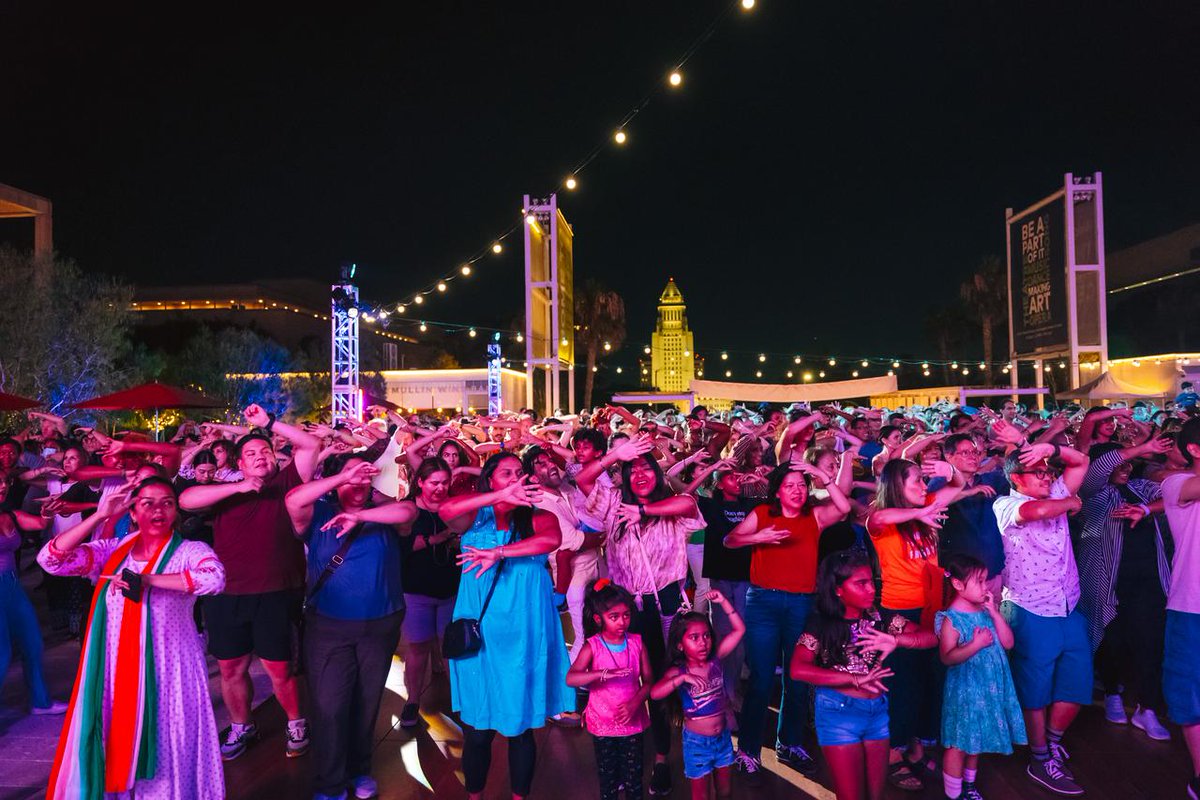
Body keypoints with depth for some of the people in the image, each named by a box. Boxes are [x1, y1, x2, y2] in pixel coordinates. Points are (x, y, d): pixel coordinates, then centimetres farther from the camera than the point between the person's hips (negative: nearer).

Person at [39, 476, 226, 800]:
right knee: (113, 748, 12)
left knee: (165, 751, 5)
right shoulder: (112, 551, 5)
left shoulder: (189, 551, -7)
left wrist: (146, 580, -23)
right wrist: (100, 515, -11)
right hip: (115, 670, 3)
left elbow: (215, 578, -28)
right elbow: (50, 559, -4)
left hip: (168, 669, -3)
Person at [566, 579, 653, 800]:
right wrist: (604, 674, -42)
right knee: (608, 778, 13)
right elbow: (570, 679, -29)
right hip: (603, 724, -2)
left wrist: (635, 703, -19)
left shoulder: (636, 642, -6)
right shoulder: (592, 647, -14)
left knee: (634, 776, 11)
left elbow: (648, 680, -1)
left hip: (633, 722, 2)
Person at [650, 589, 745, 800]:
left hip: (722, 736, 3)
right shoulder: (678, 671, -18)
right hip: (697, 741, -3)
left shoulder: (715, 659, -9)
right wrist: (683, 678, -43)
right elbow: (654, 693, -35)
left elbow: (739, 629, -10)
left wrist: (723, 601, -18)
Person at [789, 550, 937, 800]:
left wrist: (895, 640, -26)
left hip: (878, 711, 4)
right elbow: (798, 670, -23)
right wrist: (855, 679, -25)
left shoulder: (881, 618, -1)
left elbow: (929, 638, -6)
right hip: (839, 713, -4)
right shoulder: (821, 623, -13)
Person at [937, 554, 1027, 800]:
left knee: (976, 740, 20)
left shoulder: (986, 611, 2)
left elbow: (1008, 643, -2)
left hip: (988, 689, 7)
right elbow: (947, 657, -24)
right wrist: (977, 644, -30)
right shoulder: (952, 619, -18)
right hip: (964, 690, -7)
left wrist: (994, 612, -10)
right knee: (958, 743, 4)